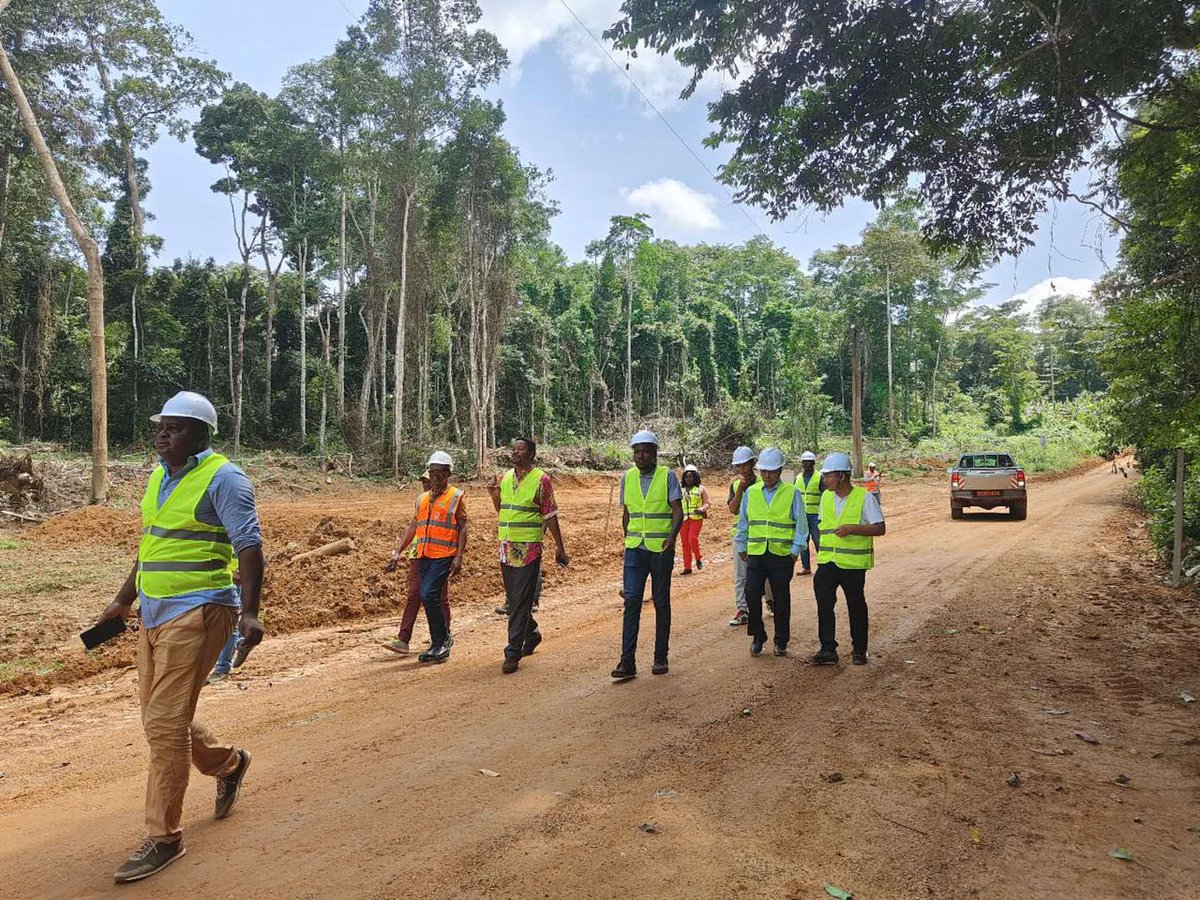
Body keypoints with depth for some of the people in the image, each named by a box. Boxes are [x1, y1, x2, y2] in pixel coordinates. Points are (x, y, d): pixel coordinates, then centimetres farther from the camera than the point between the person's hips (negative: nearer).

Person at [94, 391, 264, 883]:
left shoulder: (223, 478, -12)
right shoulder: (159, 476, 13)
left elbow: (249, 546, -18)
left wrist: (249, 611, -27)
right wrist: (123, 600, 28)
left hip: (197, 613, -9)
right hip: (155, 613, 9)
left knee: (165, 722, -6)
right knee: (159, 716, 17)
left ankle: (163, 838, 9)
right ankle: (228, 763, 41)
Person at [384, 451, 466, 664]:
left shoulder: (456, 496, 0)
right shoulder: (423, 499, 16)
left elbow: (462, 528, -3)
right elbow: (413, 527, 18)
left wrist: (459, 557, -12)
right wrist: (397, 552, 10)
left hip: (444, 556, -6)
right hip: (423, 556, 6)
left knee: (428, 595, -18)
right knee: (430, 599, 9)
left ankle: (441, 641, -5)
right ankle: (441, 642, 22)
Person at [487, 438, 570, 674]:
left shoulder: (541, 480, -7)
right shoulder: (505, 477, 10)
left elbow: (550, 516, -4)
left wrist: (560, 548, -2)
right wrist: (494, 494, 2)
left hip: (529, 549, -6)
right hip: (506, 548, 6)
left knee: (521, 602, -5)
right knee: (513, 600, 16)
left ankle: (513, 652, 0)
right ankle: (532, 633, 38)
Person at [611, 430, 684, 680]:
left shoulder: (667, 476, -4)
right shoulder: (627, 478, 7)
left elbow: (678, 512, -8)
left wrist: (671, 537, -23)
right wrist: (628, 540, 12)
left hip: (661, 549, -2)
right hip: (635, 549, 3)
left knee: (661, 603, 8)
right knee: (631, 601, -5)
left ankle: (661, 658, 19)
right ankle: (627, 661, -4)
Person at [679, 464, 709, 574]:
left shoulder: (701, 489, 5)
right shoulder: (681, 490, 16)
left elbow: (707, 503, 3)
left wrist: (701, 509, -17)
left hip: (696, 518, -4)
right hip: (683, 519, 4)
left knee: (692, 538, -19)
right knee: (685, 542, 2)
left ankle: (698, 559, 6)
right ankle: (687, 567, 7)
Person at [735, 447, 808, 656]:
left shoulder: (792, 493, -1)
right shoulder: (751, 492, 7)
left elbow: (801, 524, 0)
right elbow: (743, 522, 13)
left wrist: (795, 550, -4)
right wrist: (741, 547, 10)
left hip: (782, 555, -2)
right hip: (756, 553, 2)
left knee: (781, 600, 7)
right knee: (751, 594, -5)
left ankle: (781, 642, 21)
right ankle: (757, 636, 13)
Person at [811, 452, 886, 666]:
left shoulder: (865, 497, -9)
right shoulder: (826, 497, 8)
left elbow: (880, 529, -11)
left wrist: (852, 528, -23)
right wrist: (822, 550, 13)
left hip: (853, 563, -4)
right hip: (827, 562, 4)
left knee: (856, 606, 9)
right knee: (824, 605, -4)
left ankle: (859, 650, 24)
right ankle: (828, 650, 3)